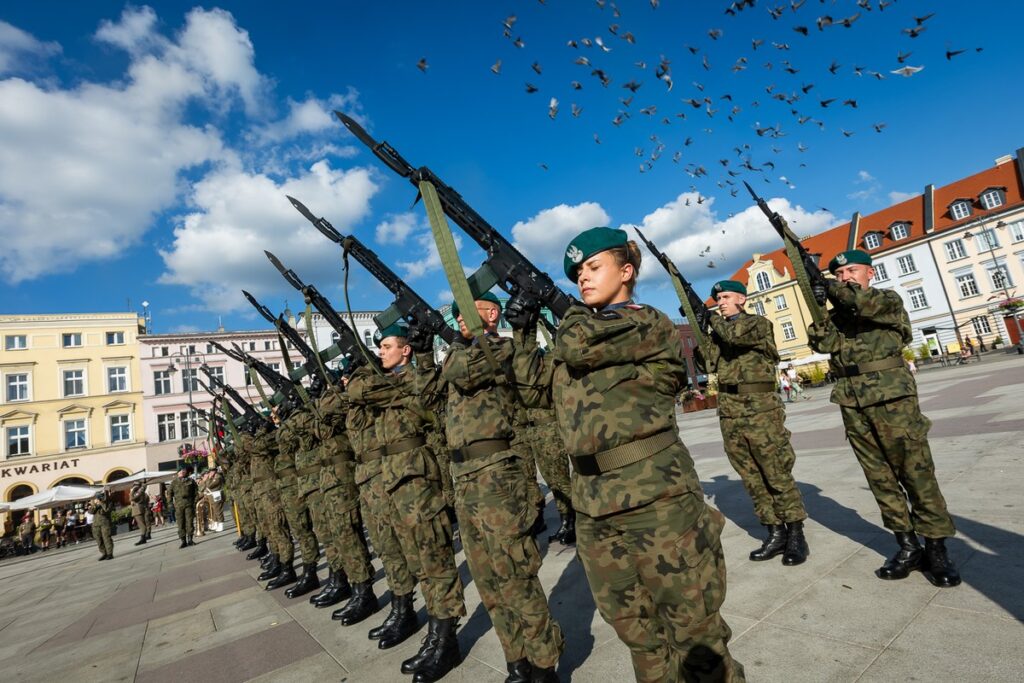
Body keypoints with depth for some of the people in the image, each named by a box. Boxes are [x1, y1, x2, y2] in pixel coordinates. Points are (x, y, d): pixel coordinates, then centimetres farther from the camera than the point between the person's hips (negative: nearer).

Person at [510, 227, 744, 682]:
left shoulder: (650, 325, -6)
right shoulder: (577, 335, 16)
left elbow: (578, 344, -21)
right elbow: (537, 388, 16)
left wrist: (566, 307, 0)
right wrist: (521, 333, 7)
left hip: (656, 501, -6)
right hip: (594, 508, 7)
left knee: (695, 635, 8)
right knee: (639, 637, 20)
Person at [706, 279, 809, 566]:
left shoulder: (759, 324, -1)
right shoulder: (719, 330, 16)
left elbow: (735, 335, -21)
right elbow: (710, 363, 8)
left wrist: (715, 320, -2)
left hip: (760, 410, -6)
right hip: (729, 414, 6)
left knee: (778, 475, 1)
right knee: (752, 479, 10)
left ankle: (796, 535, 14)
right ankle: (775, 533, 20)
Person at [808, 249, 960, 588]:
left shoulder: (889, 300, 5)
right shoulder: (836, 314, 17)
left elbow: (869, 303, -18)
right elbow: (823, 343, 2)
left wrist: (832, 289, -5)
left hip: (892, 397, -4)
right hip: (853, 404, 4)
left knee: (916, 471, -1)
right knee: (880, 476, 7)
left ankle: (936, 549, 10)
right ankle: (907, 546, 17)